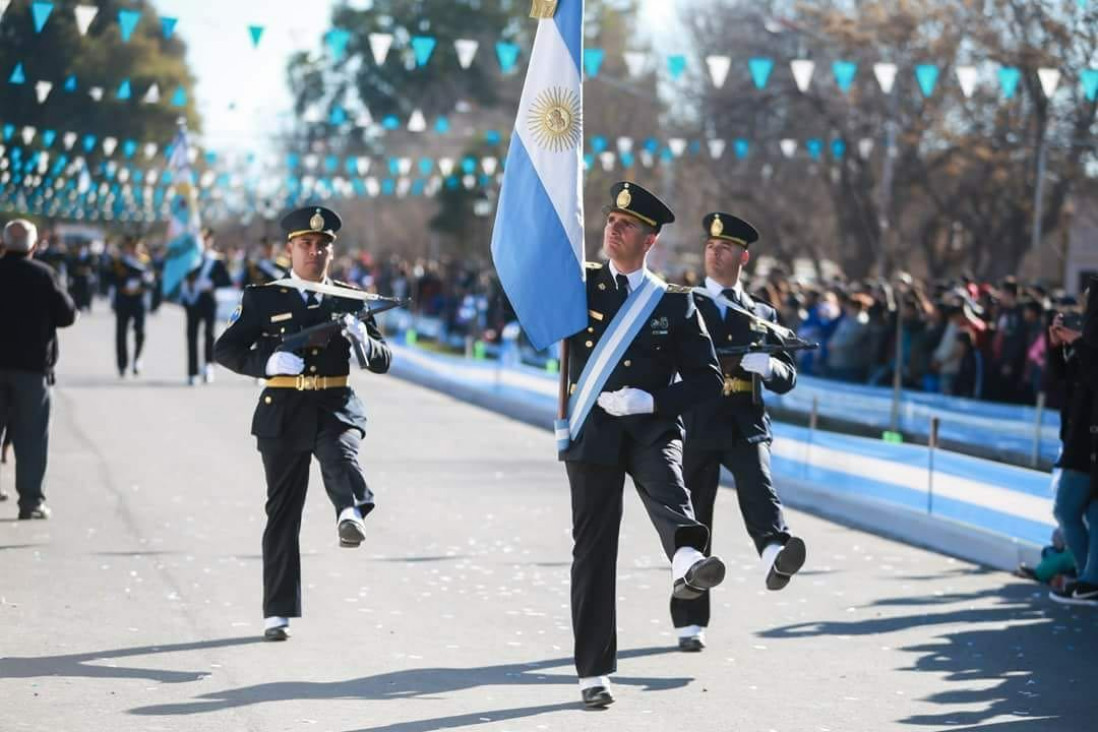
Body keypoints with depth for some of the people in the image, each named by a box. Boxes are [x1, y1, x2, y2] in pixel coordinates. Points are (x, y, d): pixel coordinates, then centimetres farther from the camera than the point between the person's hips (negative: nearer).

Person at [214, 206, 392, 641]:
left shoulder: (351, 299, 11)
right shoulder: (263, 298, 6)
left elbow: (383, 361, 11)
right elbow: (225, 350, 2)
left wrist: (363, 340, -13)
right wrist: (268, 363, -17)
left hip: (337, 409, 0)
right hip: (284, 414, 0)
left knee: (342, 458, -34)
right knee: (283, 512, 3)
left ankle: (352, 514, -65)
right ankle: (278, 613, 10)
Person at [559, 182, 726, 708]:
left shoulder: (675, 302, 7)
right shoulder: (579, 287, 10)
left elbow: (707, 378, 3)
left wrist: (650, 401, -12)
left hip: (651, 428, -1)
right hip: (594, 432, 1)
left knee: (667, 485, -35)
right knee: (594, 549, 2)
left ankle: (687, 561, -66)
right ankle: (594, 673, 10)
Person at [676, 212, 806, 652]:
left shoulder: (762, 315, 16)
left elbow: (787, 380, 12)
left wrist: (768, 366, -11)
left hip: (746, 425, 1)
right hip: (697, 425, -1)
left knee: (758, 486, -28)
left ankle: (775, 554, -55)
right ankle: (690, 623, 10)